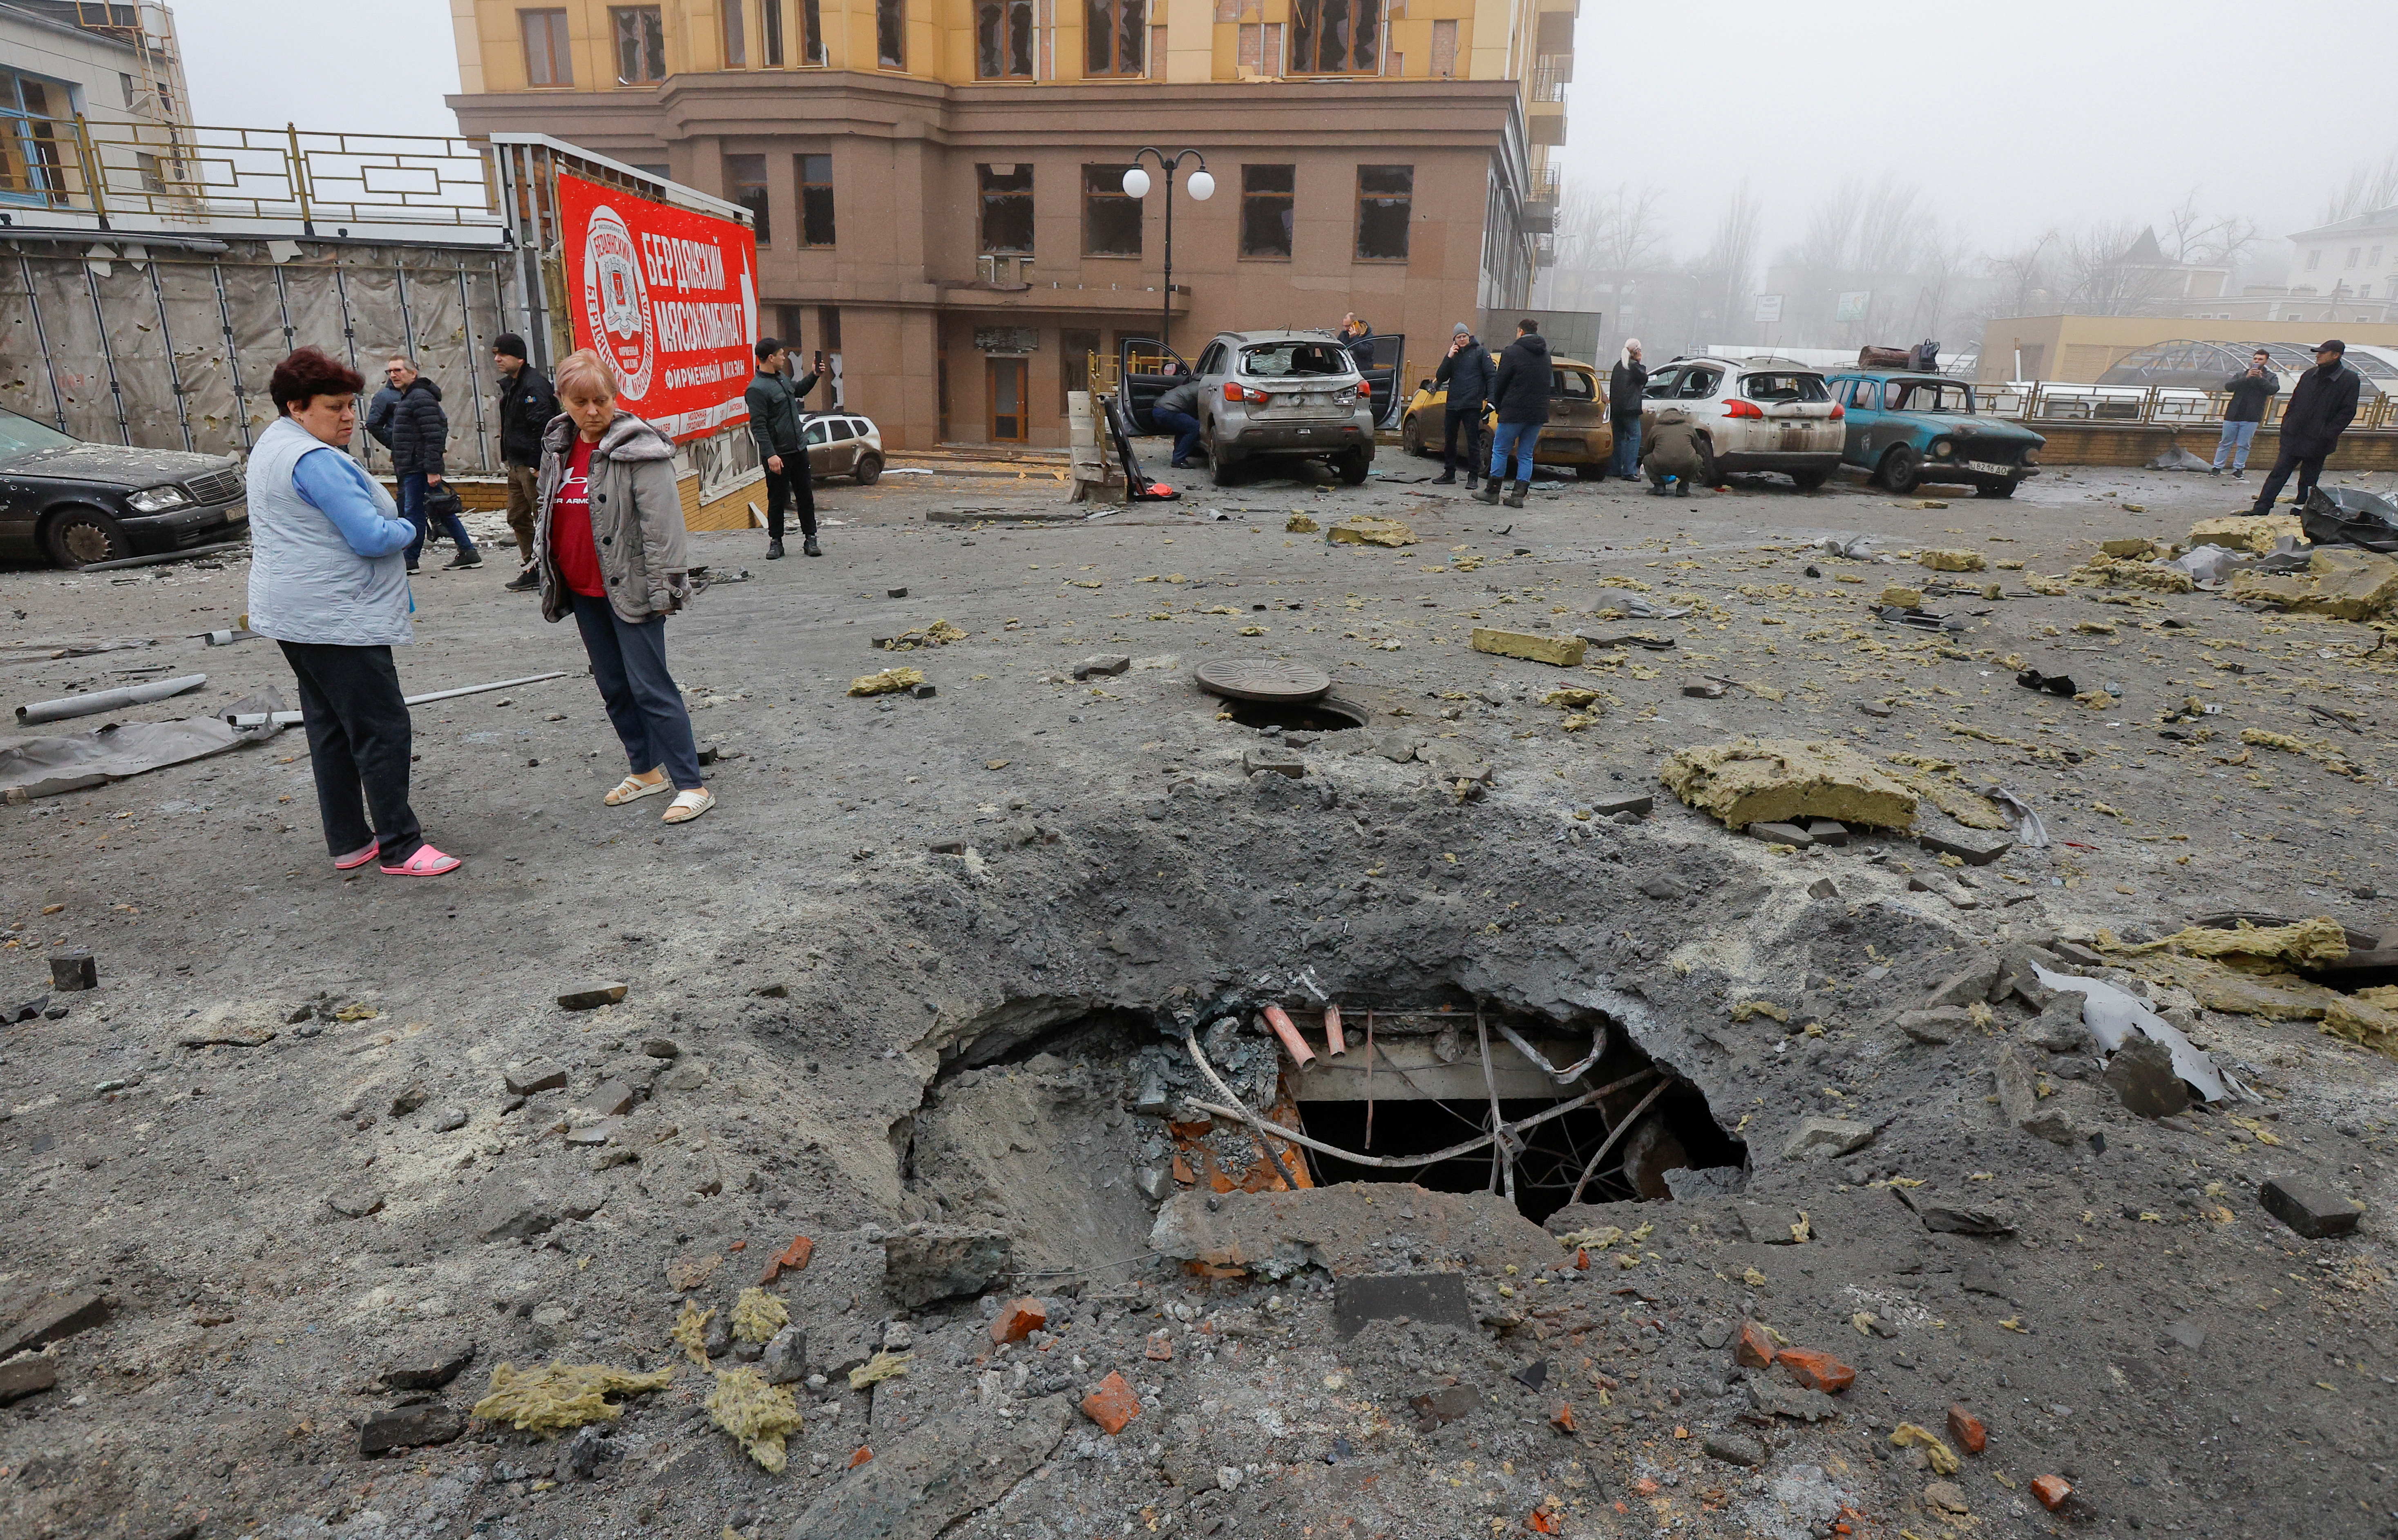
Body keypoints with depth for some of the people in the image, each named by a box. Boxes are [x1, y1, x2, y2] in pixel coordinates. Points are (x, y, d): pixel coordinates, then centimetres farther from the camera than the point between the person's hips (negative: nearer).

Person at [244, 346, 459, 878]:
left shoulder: (273, 445, 16)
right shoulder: (316, 460, -18)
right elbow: (373, 537, -23)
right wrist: (407, 529, -1)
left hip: (295, 615, 11)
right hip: (336, 620, -11)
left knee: (330, 729, 14)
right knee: (383, 730, -6)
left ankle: (348, 842, 22)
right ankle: (400, 847, -2)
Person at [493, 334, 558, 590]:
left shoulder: (534, 384, -16)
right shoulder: (509, 385, 16)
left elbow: (543, 427, -23)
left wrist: (539, 465, -26)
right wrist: (505, 458, 21)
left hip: (534, 466, -11)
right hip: (517, 465, 11)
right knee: (518, 517, 15)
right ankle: (533, 569, 23)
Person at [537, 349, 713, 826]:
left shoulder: (637, 448, -13)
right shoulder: (558, 447, 10)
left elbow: (662, 523, -17)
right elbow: (545, 512, 20)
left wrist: (663, 587, -19)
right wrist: (546, 571, 19)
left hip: (628, 587, -8)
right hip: (582, 590, 8)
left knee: (649, 686, -8)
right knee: (613, 686, 14)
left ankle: (691, 786, -2)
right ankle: (647, 770, 27)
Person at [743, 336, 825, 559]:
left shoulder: (782, 377, 11)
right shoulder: (756, 389, -16)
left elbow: (797, 392, 34)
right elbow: (758, 426, -21)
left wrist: (814, 376, 21)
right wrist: (770, 455, -28)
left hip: (799, 449, 8)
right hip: (778, 455, -8)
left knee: (806, 495, 9)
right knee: (777, 499, 2)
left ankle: (810, 540, 17)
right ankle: (776, 542, 14)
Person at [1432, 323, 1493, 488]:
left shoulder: (1480, 352, 3)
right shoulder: (1453, 355, 16)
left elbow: (1490, 377, -2)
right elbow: (1440, 378, 8)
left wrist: (1490, 400, -13)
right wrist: (1449, 358, -4)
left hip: (1472, 405, -5)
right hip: (1453, 405, 5)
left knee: (1473, 442, -4)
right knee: (1449, 440, 10)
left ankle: (1473, 477, 0)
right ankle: (1449, 474, 21)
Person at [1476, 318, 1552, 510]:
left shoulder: (1512, 352, -7)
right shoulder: (1545, 355, 13)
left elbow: (1501, 383, -5)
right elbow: (1550, 384, 17)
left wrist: (1498, 405, 8)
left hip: (1514, 412, -6)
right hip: (1538, 413, 6)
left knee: (1500, 451, 5)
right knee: (1526, 455, 8)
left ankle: (1492, 491, 7)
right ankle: (1519, 495, 4)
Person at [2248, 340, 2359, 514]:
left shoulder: (2349, 380, -6)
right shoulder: (2309, 375, 8)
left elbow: (2348, 412, -8)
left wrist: (2326, 436, -15)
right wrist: (2286, 426, 6)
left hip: (2317, 444, -4)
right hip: (2293, 438, 4)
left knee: (2307, 483, 5)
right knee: (2278, 474, -2)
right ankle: (2260, 510, -3)